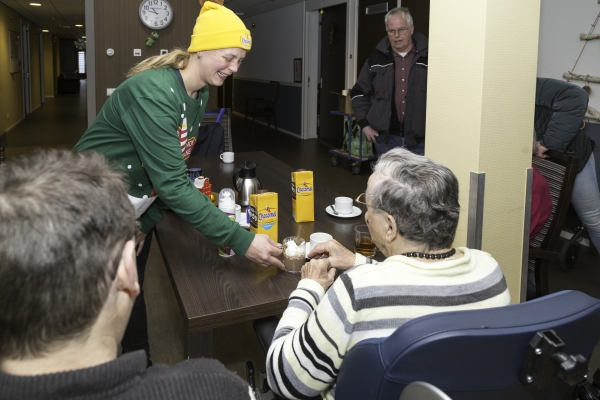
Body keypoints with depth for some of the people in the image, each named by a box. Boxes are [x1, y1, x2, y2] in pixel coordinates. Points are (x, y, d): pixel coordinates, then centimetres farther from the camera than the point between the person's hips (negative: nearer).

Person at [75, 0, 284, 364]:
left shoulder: (200, 94, -1)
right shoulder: (152, 91, -29)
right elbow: (173, 185, -33)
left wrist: (148, 220, -2)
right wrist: (242, 241, -33)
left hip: (135, 209, 7)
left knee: (133, 294, 16)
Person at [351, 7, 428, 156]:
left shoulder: (427, 58, -1)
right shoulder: (376, 60, 7)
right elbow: (359, 93, 14)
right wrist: (364, 124, 5)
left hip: (419, 139, -2)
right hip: (386, 137, 2)